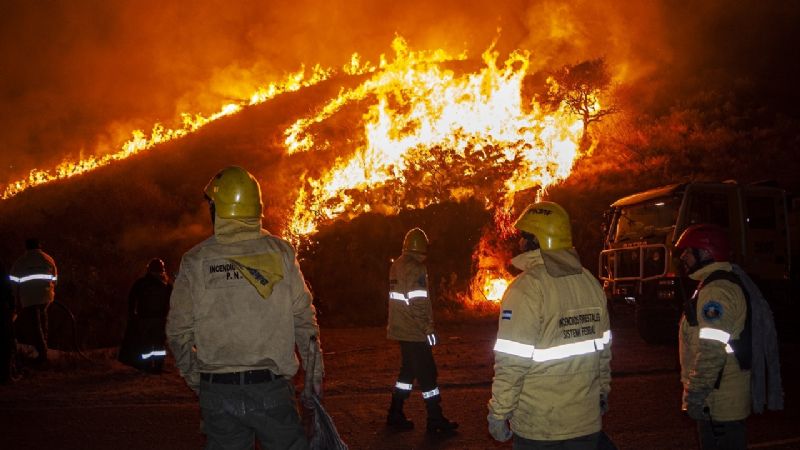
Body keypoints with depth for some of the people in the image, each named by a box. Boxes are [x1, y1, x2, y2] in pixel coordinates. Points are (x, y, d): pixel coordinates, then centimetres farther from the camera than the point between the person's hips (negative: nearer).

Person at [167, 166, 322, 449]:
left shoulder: (195, 261, -2)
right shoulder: (281, 253, -3)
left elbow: (178, 332, 1)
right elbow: (304, 320, -2)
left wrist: (195, 379, 14)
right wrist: (315, 374, 7)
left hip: (217, 392, 1)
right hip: (272, 388, -1)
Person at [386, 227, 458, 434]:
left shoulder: (396, 266, 11)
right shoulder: (415, 268, -17)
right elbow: (418, 303, -21)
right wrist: (428, 328, -15)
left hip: (401, 330, 9)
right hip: (415, 332, -9)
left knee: (408, 370, 17)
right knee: (427, 373, -2)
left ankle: (395, 415, 21)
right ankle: (435, 420, 4)